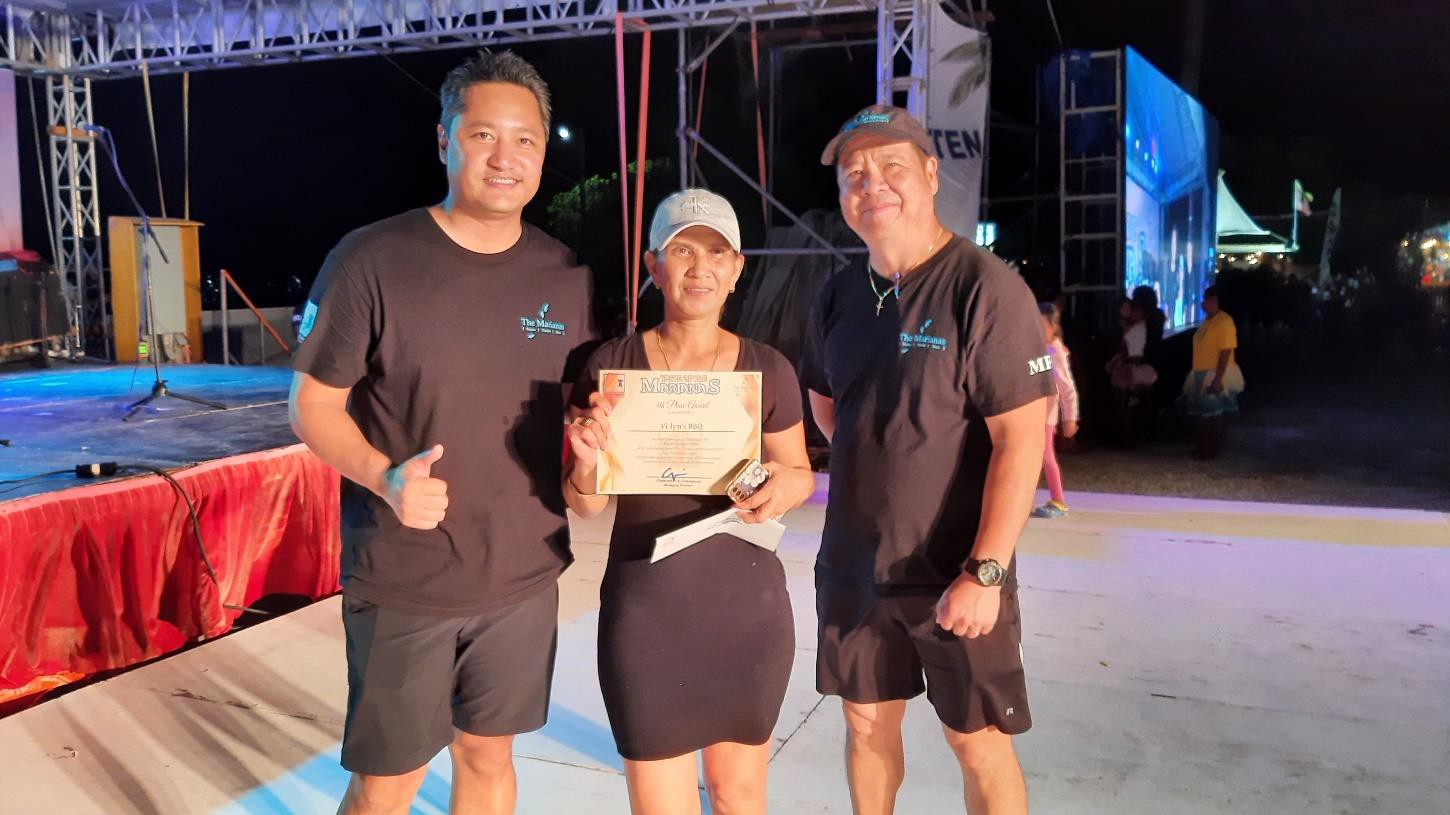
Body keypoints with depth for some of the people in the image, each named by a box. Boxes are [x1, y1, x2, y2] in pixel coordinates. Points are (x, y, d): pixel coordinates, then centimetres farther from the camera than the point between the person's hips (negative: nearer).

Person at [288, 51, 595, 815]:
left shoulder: (565, 276, 1)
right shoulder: (370, 260, -13)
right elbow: (312, 404, -7)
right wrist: (384, 477, -24)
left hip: (523, 578, 4)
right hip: (401, 581, -3)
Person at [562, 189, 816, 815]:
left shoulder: (768, 370, -2)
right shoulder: (612, 364, -5)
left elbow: (800, 472, 9)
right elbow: (587, 504, 1)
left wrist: (784, 486, -14)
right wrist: (587, 458, -21)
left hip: (746, 606, 1)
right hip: (644, 609, -1)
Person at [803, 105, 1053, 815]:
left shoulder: (985, 289, -15)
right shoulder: (838, 297, 4)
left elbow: (1020, 442, -19)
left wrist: (985, 571, -22)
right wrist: (873, 464, 10)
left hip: (955, 574, -5)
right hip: (852, 565, 5)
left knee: (978, 742, 7)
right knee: (867, 722, 17)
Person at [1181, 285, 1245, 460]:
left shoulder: (1224, 322, -18)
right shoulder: (1207, 321, 10)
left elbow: (1226, 352, -22)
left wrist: (1217, 379, -25)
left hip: (1216, 375, -9)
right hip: (1201, 375, 9)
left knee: (1215, 415, 2)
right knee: (1201, 412, 15)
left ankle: (1213, 450, 11)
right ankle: (1204, 446, 28)